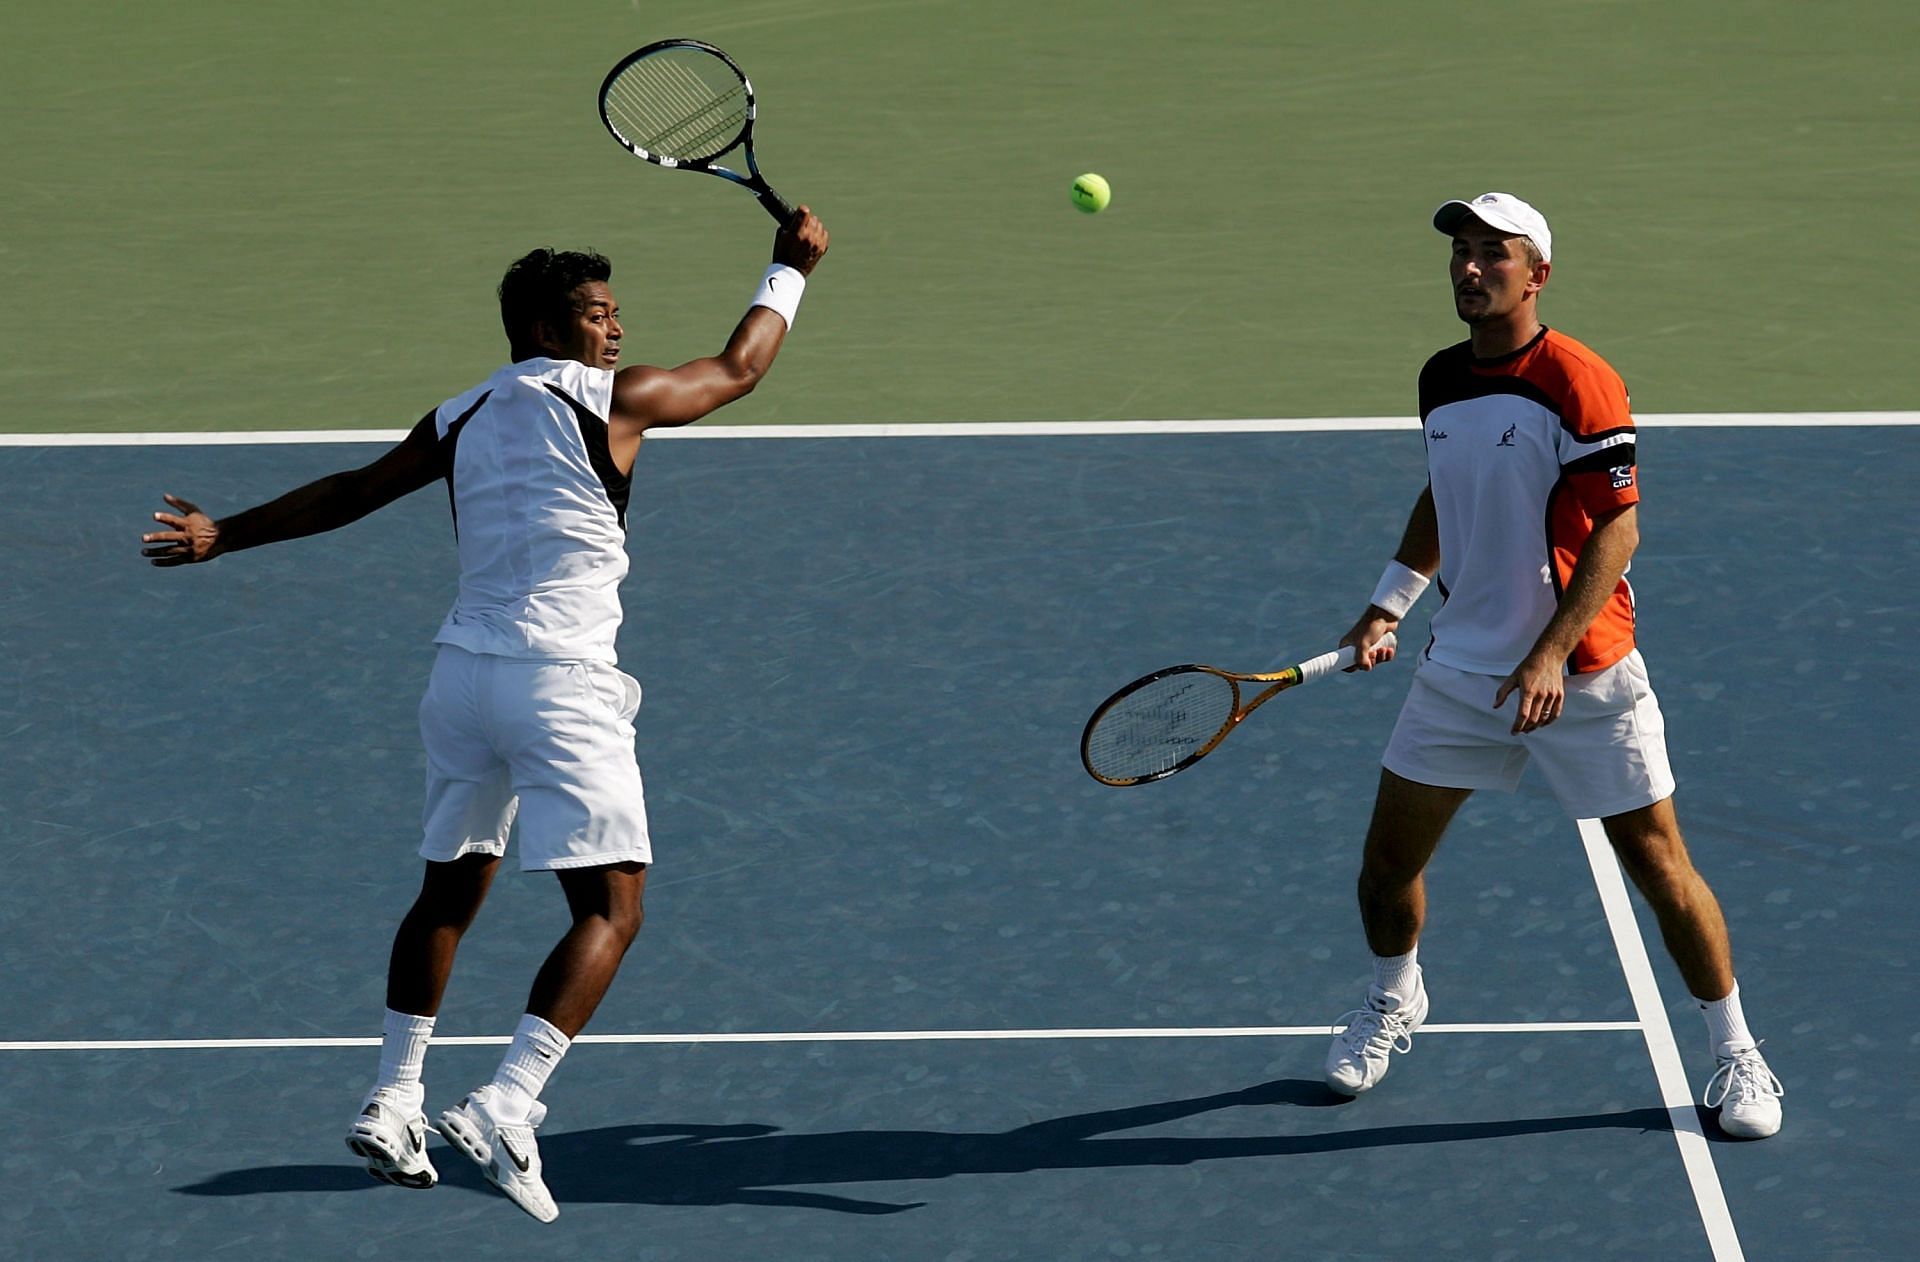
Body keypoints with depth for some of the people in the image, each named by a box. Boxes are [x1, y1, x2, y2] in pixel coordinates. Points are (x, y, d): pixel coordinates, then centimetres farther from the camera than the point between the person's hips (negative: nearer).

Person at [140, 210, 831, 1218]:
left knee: (450, 891, 21)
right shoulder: (612, 401, -2)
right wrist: (789, 271, 26)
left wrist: (223, 535, 25)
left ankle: (391, 1105, 21)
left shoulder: (460, 420, 11)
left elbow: (353, 491, 16)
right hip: (560, 681, -7)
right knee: (609, 909, -6)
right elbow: (737, 370, 11)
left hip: (463, 671, 7)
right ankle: (505, 1108, -22)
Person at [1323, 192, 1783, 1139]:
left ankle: (1734, 1055, 14)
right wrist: (1390, 602, 12)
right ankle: (1393, 999, 37)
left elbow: (1618, 529, -18)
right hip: (1461, 667, 6)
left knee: (1657, 862, -2)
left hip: (1580, 678, -6)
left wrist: (1551, 655, -25)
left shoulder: (1578, 384, -16)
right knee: (1388, 859, 8)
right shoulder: (1440, 381, 5)